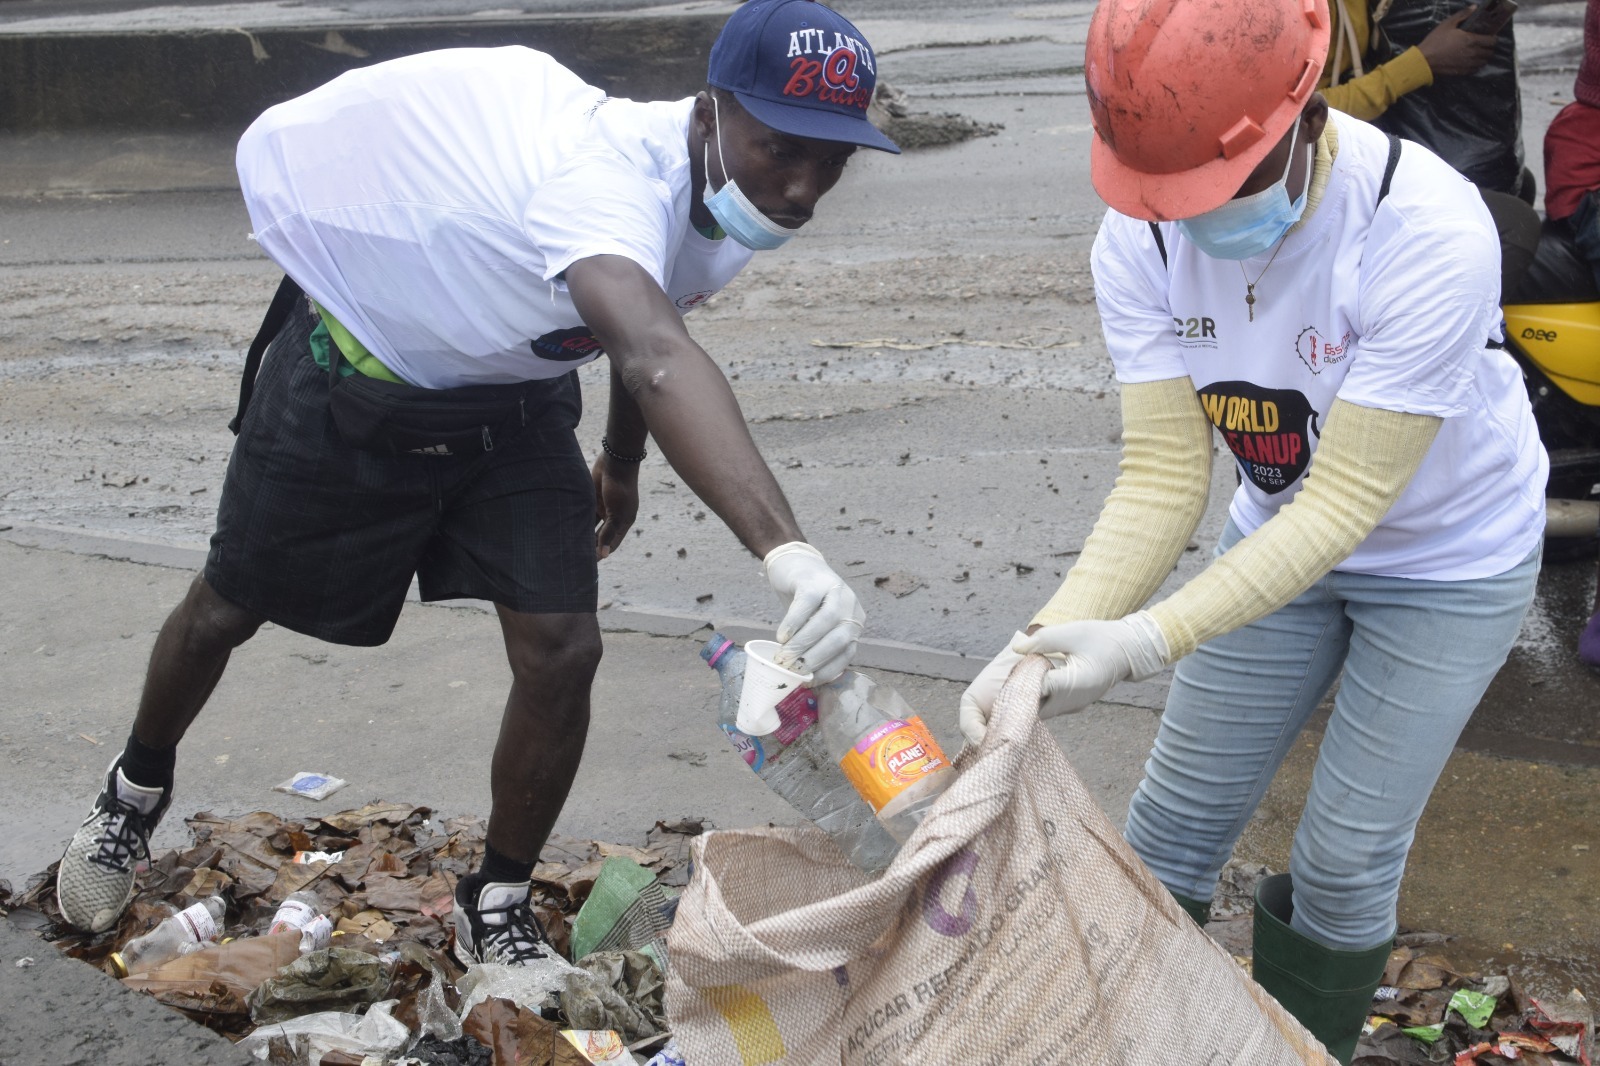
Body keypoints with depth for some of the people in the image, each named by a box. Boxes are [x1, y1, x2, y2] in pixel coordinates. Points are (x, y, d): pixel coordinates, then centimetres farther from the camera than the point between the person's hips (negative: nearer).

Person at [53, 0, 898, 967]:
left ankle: (497, 912, 16)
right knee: (226, 613, 14)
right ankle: (137, 791, 47)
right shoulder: (610, 178, -42)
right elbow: (656, 361, -62)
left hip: (513, 402, 6)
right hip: (352, 379, -5)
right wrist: (786, 550, -75)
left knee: (562, 654, -8)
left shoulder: (726, 204, -14)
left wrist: (622, 461, 22)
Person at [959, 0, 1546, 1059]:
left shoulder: (1429, 235, -36)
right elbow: (1165, 477, -20)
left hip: (1448, 561, -3)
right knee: (1177, 819, 8)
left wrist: (1145, 641, -41)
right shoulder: (1140, 239, -22)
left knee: (1347, 859, 3)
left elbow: (1346, 502, -33)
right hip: (1282, 531, 4)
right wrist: (1046, 639, -36)